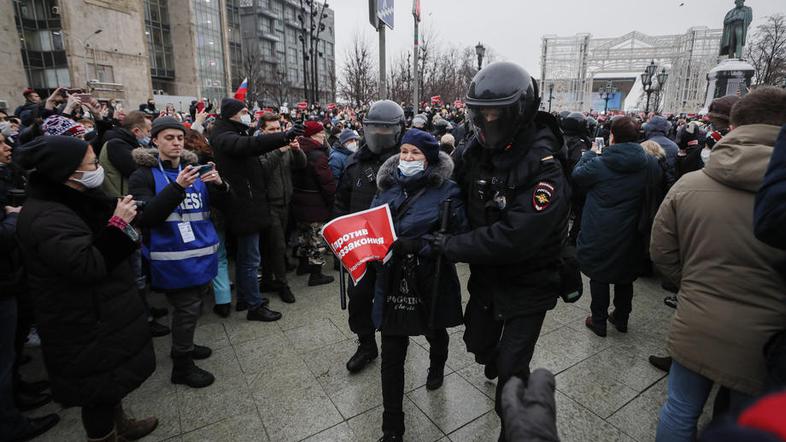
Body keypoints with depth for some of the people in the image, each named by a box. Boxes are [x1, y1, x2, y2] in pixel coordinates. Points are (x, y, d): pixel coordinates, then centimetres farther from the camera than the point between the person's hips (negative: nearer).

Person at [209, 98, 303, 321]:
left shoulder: (236, 134, 19)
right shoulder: (224, 138, -15)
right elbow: (250, 144, -35)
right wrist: (284, 137, -43)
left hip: (248, 206, 10)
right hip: (246, 208, -10)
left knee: (245, 256, 19)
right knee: (250, 259, -2)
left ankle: (244, 298, 33)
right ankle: (255, 306, 9)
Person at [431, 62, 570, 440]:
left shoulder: (544, 170, -27)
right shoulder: (479, 149, -8)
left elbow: (513, 238, -34)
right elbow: (459, 189, 4)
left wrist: (451, 246, -29)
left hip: (528, 283, -6)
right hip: (486, 274, 6)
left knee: (513, 368, 5)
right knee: (478, 342, 23)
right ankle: (496, 362, 58)